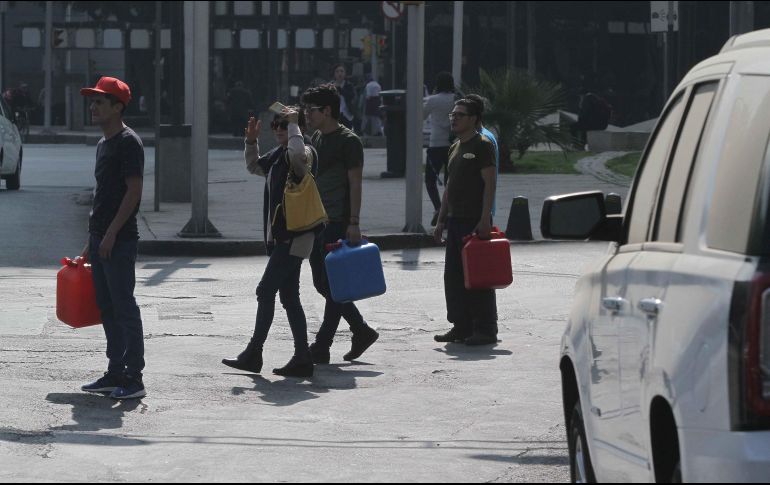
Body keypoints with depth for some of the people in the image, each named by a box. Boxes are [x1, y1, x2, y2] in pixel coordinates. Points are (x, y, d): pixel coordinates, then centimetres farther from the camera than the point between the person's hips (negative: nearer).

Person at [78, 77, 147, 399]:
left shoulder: (129, 142, -11)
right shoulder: (103, 144, 17)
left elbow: (133, 191, -17)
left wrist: (111, 233, -20)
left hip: (120, 240, -10)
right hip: (101, 238, 10)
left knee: (124, 308, -8)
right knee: (108, 309, 12)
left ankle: (134, 378, -6)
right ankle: (116, 373, 18)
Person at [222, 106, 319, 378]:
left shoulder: (306, 153, -12)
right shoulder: (278, 155, 15)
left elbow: (298, 155, -38)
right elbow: (254, 166, 33)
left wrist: (293, 123, -24)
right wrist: (251, 142, 16)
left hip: (295, 237, -10)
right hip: (281, 236, 10)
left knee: (266, 291, -8)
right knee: (289, 297, 10)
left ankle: (254, 353, -3)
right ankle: (302, 358, 12)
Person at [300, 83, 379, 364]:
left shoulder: (348, 141, -10)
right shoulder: (316, 138, 15)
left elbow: (355, 183, -13)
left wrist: (354, 223, -19)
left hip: (338, 223, -9)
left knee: (332, 285, -5)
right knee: (322, 284, 9)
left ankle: (321, 347, -4)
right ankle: (362, 332, 20)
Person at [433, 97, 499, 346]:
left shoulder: (482, 146, -8)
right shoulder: (455, 148, 18)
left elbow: (489, 184, -15)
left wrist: (485, 219, -22)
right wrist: (441, 220, 19)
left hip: (475, 221, -9)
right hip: (455, 220, 9)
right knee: (454, 276, 9)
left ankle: (485, 330, -4)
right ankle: (462, 326, 16)